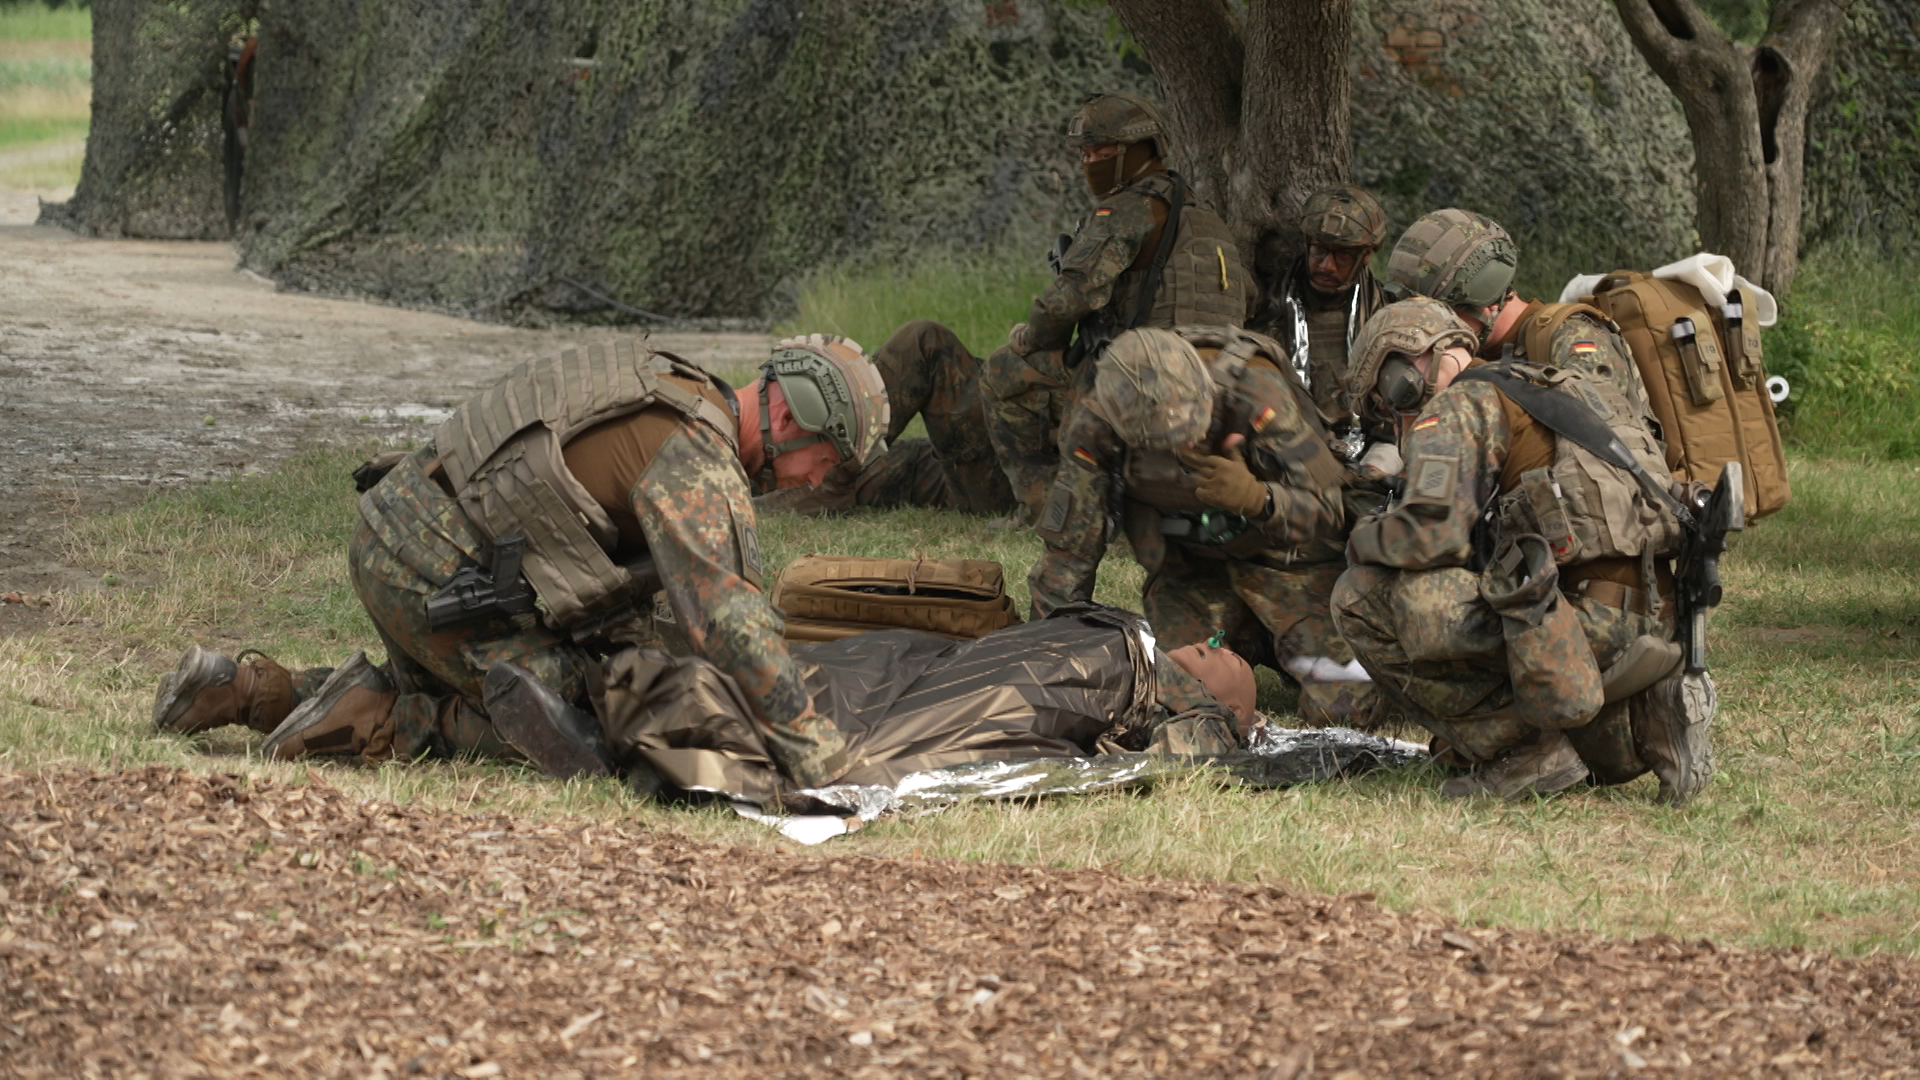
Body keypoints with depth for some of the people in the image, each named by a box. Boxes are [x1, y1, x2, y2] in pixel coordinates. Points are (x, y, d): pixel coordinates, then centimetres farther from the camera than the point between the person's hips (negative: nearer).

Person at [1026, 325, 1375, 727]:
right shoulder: (1096, 426, -27)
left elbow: (1328, 513, -31)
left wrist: (1258, 499, -52)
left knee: (1342, 708, -11)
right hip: (1191, 563, 2)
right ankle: (1246, 644, 24)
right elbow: (1069, 549, -15)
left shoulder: (1256, 393, -35)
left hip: (1285, 553, -2)